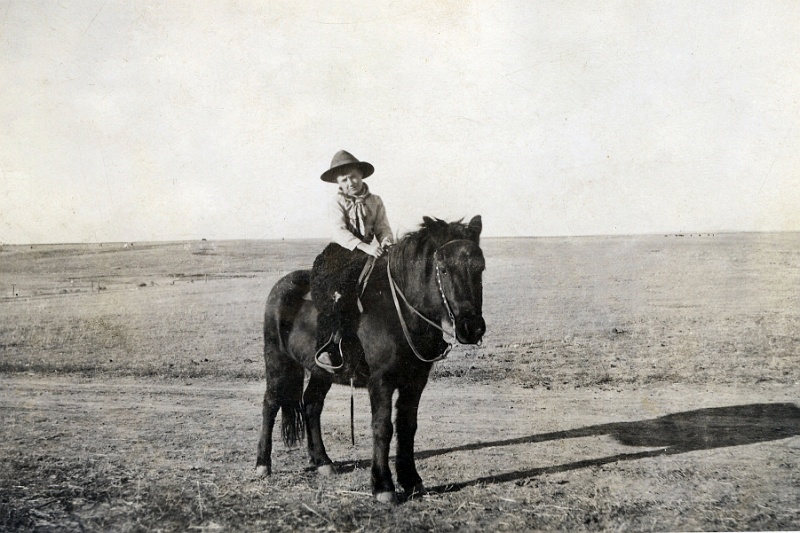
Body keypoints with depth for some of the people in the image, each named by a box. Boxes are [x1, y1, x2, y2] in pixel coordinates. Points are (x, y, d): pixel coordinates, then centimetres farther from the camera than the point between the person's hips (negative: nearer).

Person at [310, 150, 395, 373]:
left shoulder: (375, 201, 12)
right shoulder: (338, 202, 2)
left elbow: (383, 228, 8)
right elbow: (339, 232, -11)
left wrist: (386, 240, -17)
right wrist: (364, 247, -25)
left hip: (369, 251, 4)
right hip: (341, 251, -3)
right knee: (334, 293, -26)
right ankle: (329, 346, -24)